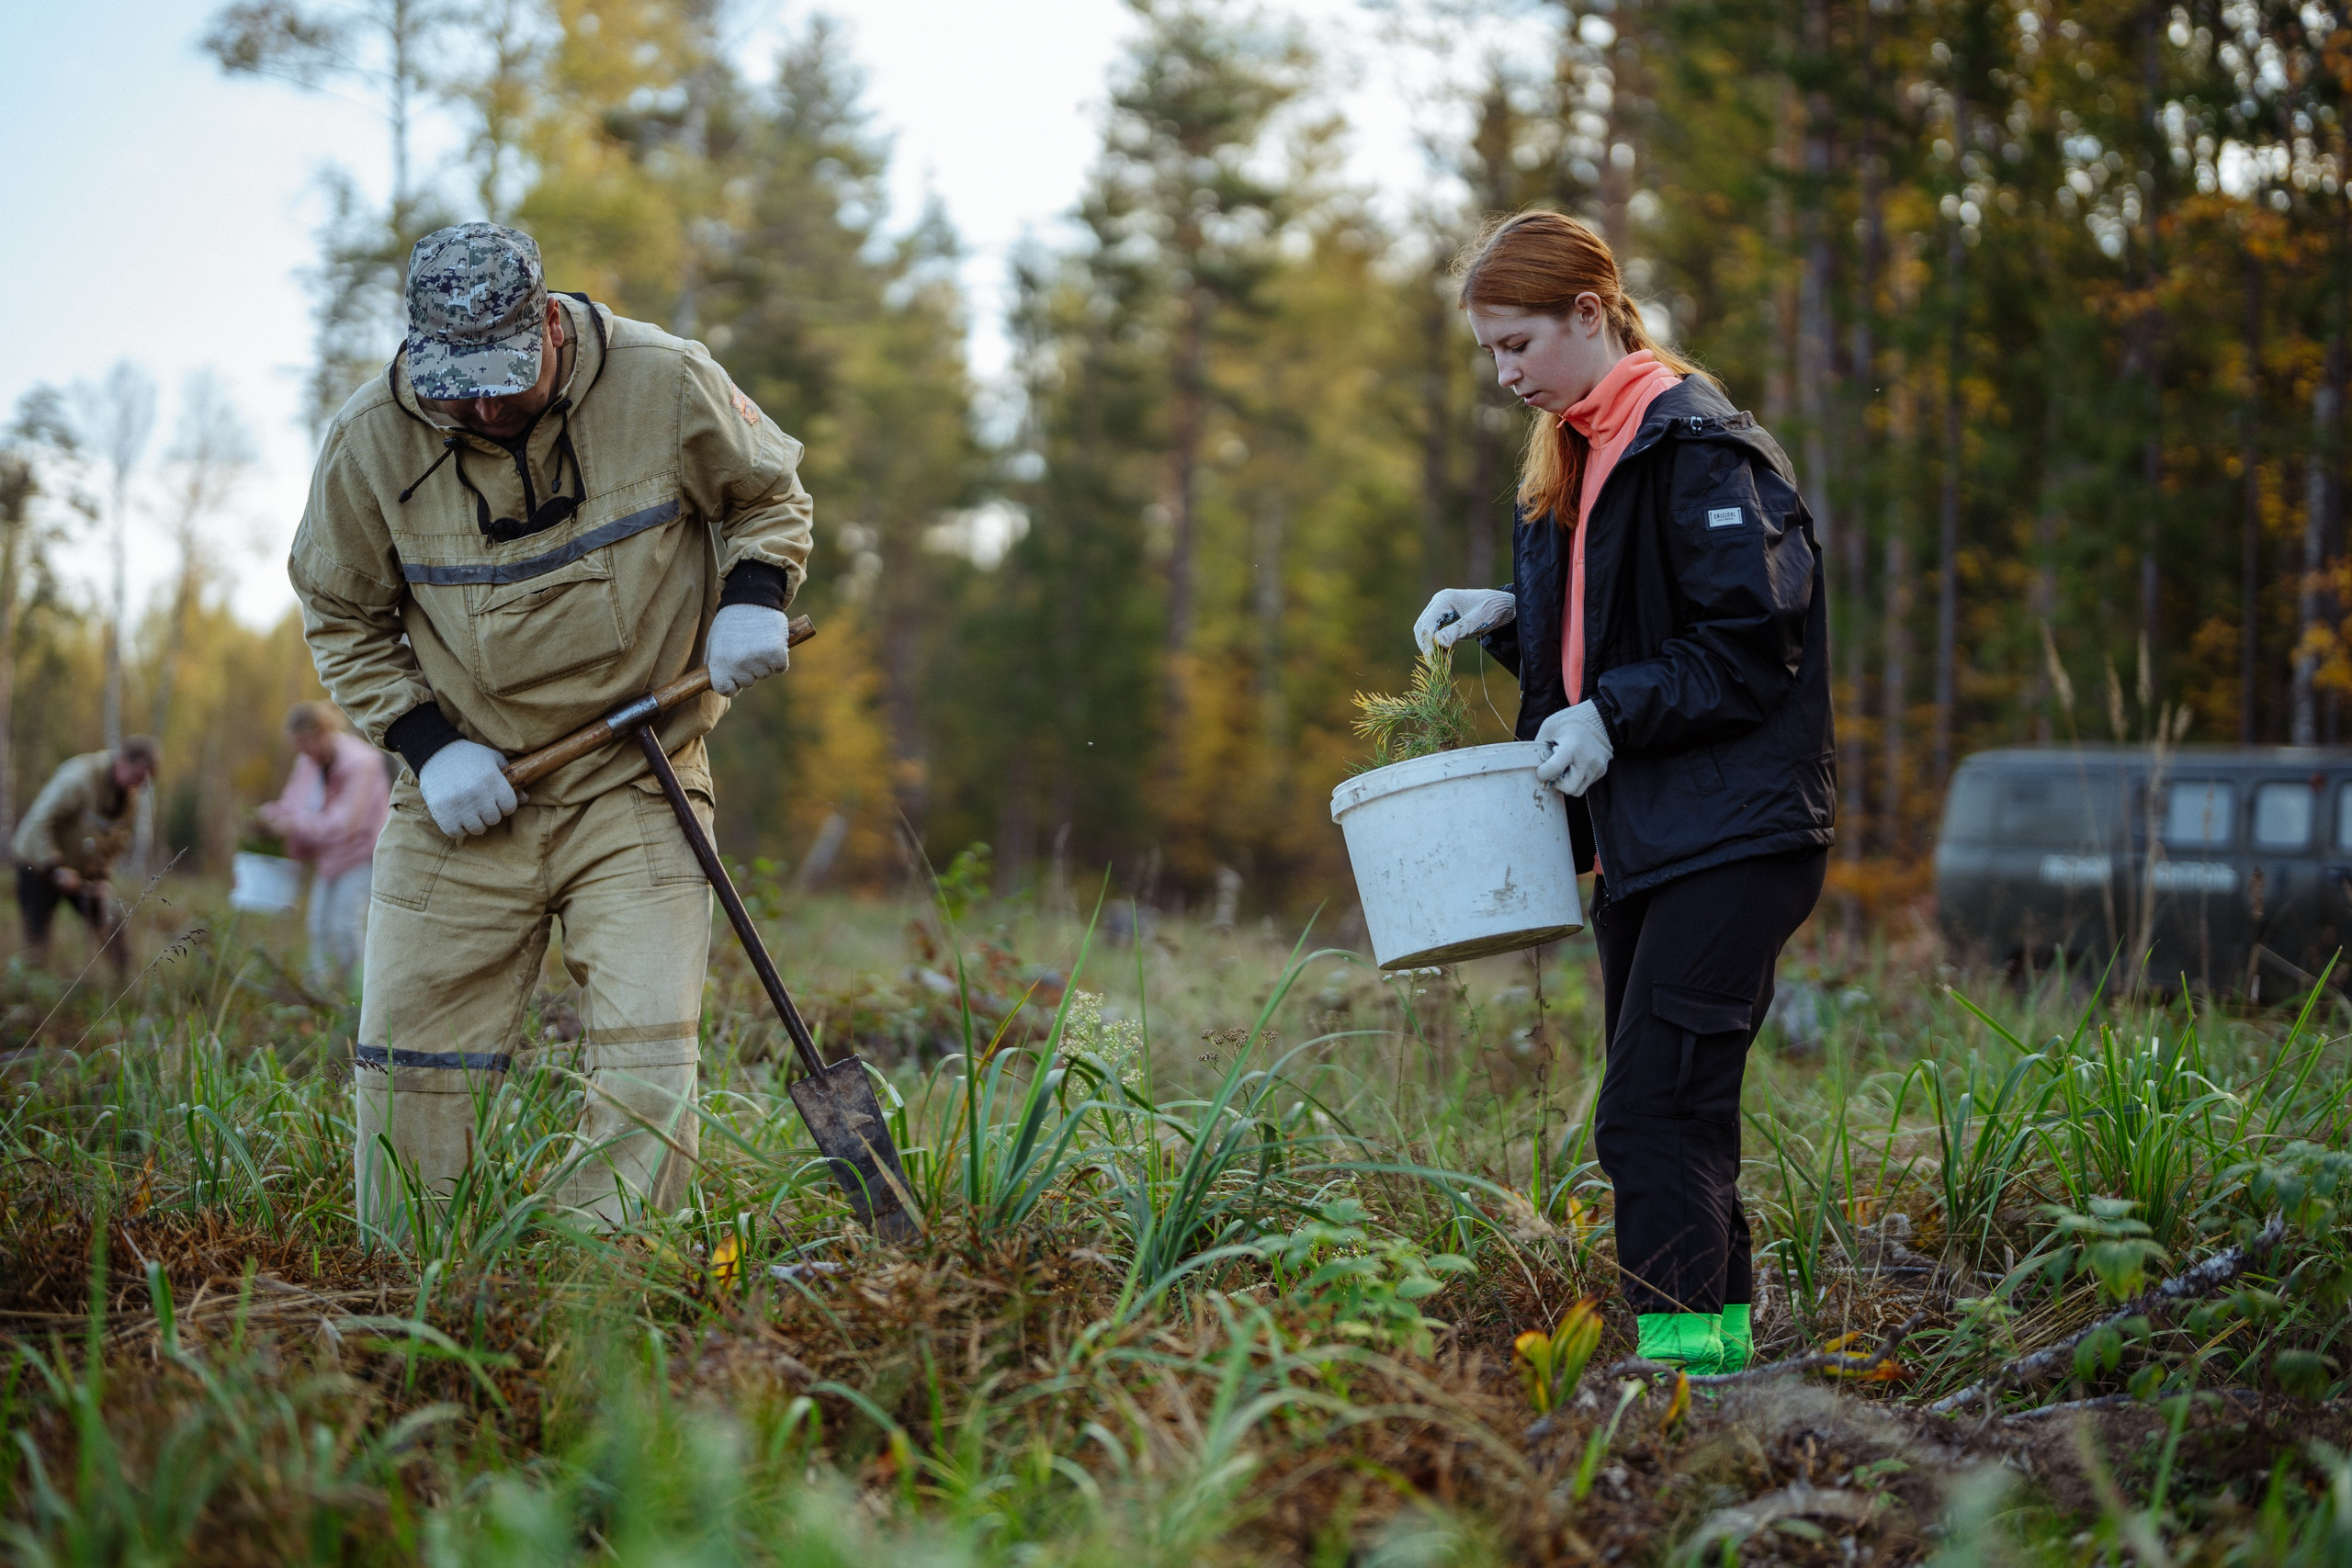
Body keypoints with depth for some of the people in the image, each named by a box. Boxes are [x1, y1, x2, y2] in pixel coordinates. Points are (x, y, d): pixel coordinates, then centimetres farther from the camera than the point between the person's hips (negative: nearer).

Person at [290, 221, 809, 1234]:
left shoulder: (666, 384, -10)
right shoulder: (370, 440, -8)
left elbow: (768, 492, 9)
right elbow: (341, 618, 6)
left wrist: (753, 598, -11)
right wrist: (425, 741, -7)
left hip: (635, 788, -1)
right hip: (465, 796, 1)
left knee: (646, 1058, -12)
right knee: (413, 1065, 2)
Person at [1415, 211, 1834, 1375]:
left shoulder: (1697, 450, -12)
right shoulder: (1574, 460, 16)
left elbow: (1753, 646, -16)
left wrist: (1614, 718, -20)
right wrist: (1508, 618, 8)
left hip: (1732, 833, -10)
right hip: (1642, 836, 10)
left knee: (1650, 1112, -15)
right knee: (1676, 1108, 12)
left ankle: (1678, 1346, -15)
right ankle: (1720, 1343, 19)